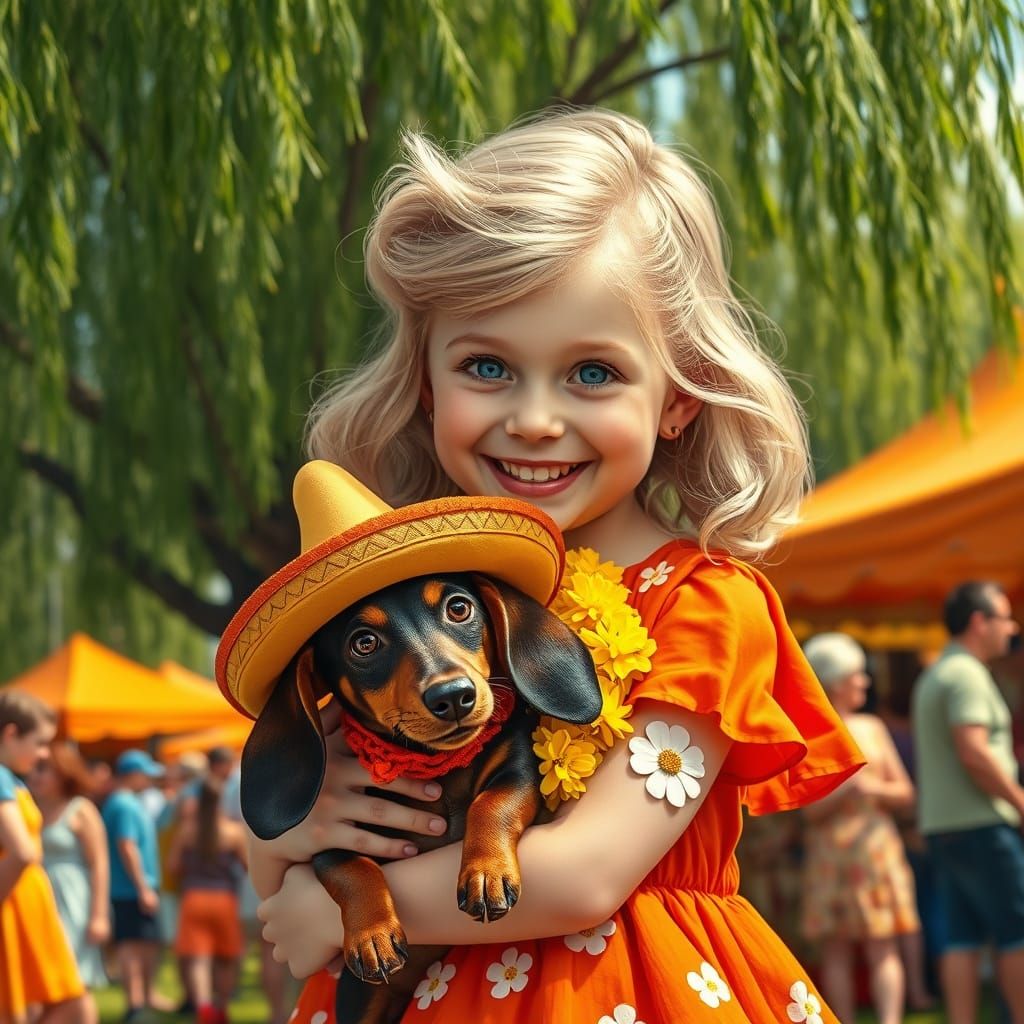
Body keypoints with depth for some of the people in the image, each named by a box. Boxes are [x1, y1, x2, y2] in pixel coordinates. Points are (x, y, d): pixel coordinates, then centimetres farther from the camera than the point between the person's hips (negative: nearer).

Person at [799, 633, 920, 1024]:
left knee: (883, 947, -7)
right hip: (830, 855, -2)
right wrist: (850, 786, -21)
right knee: (836, 950, 0)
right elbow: (812, 808, -6)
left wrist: (877, 788, -10)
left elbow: (905, 793, 10)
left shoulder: (873, 728, 11)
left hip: (877, 848, 2)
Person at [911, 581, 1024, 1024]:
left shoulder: (933, 676, 19)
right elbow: (974, 752, -21)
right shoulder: (966, 673, -12)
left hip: (941, 825, 9)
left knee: (962, 937, 5)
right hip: (979, 822, -9)